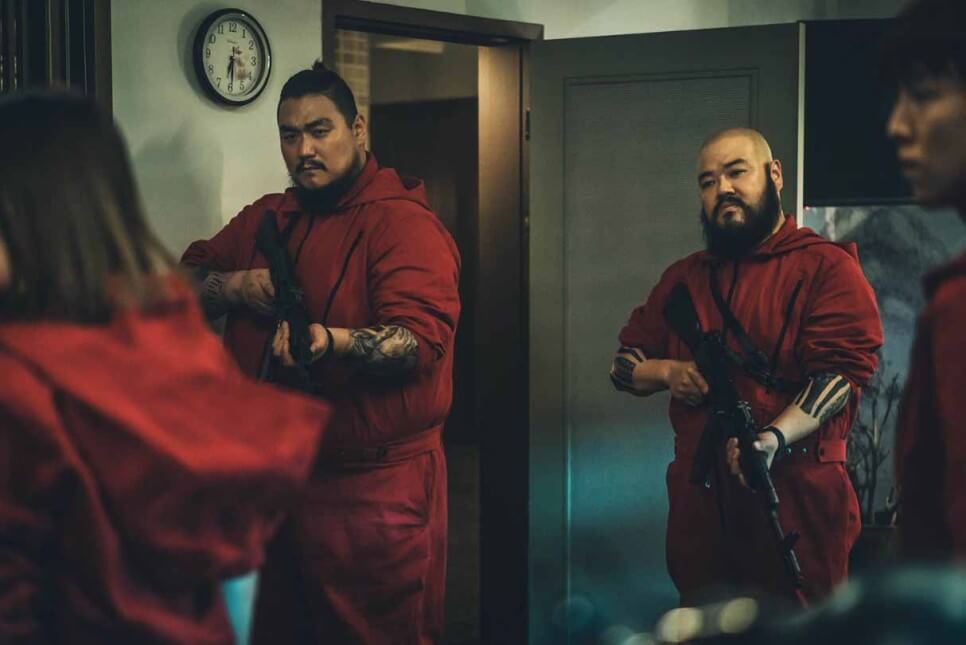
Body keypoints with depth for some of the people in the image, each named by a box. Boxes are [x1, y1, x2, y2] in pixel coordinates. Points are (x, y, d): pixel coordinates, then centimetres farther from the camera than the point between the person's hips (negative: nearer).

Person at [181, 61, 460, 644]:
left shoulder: (402, 221, -11)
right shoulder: (267, 218, 12)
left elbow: (421, 339, -22)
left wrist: (330, 342, -39)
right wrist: (235, 286, -6)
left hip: (373, 486, -7)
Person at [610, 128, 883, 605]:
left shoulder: (828, 267, -3)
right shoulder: (684, 278, 16)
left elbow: (841, 371, -14)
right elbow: (624, 365, 20)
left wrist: (774, 439, -29)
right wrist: (667, 371, -2)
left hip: (796, 498, -5)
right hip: (699, 498, 5)